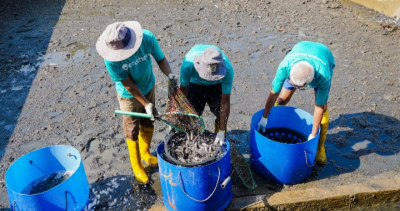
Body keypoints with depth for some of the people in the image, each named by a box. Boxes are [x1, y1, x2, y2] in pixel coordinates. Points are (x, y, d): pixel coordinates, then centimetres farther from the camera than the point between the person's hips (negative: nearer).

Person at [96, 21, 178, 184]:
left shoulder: (147, 38, -27)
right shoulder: (111, 59, -31)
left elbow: (160, 59, -13)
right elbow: (128, 85, -24)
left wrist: (169, 75, -32)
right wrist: (146, 104, -24)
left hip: (149, 87, 3)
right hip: (129, 95, -3)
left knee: (148, 123, 21)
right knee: (132, 130, 11)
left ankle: (145, 153, 49)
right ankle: (136, 164, 36)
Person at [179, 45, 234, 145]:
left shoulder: (227, 69, -39)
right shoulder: (188, 64, -40)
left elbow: (225, 101, -31)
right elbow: (183, 92, -26)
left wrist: (222, 131, -28)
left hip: (217, 85, 0)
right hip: (195, 84, 1)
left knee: (221, 114, -10)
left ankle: (221, 143, 12)